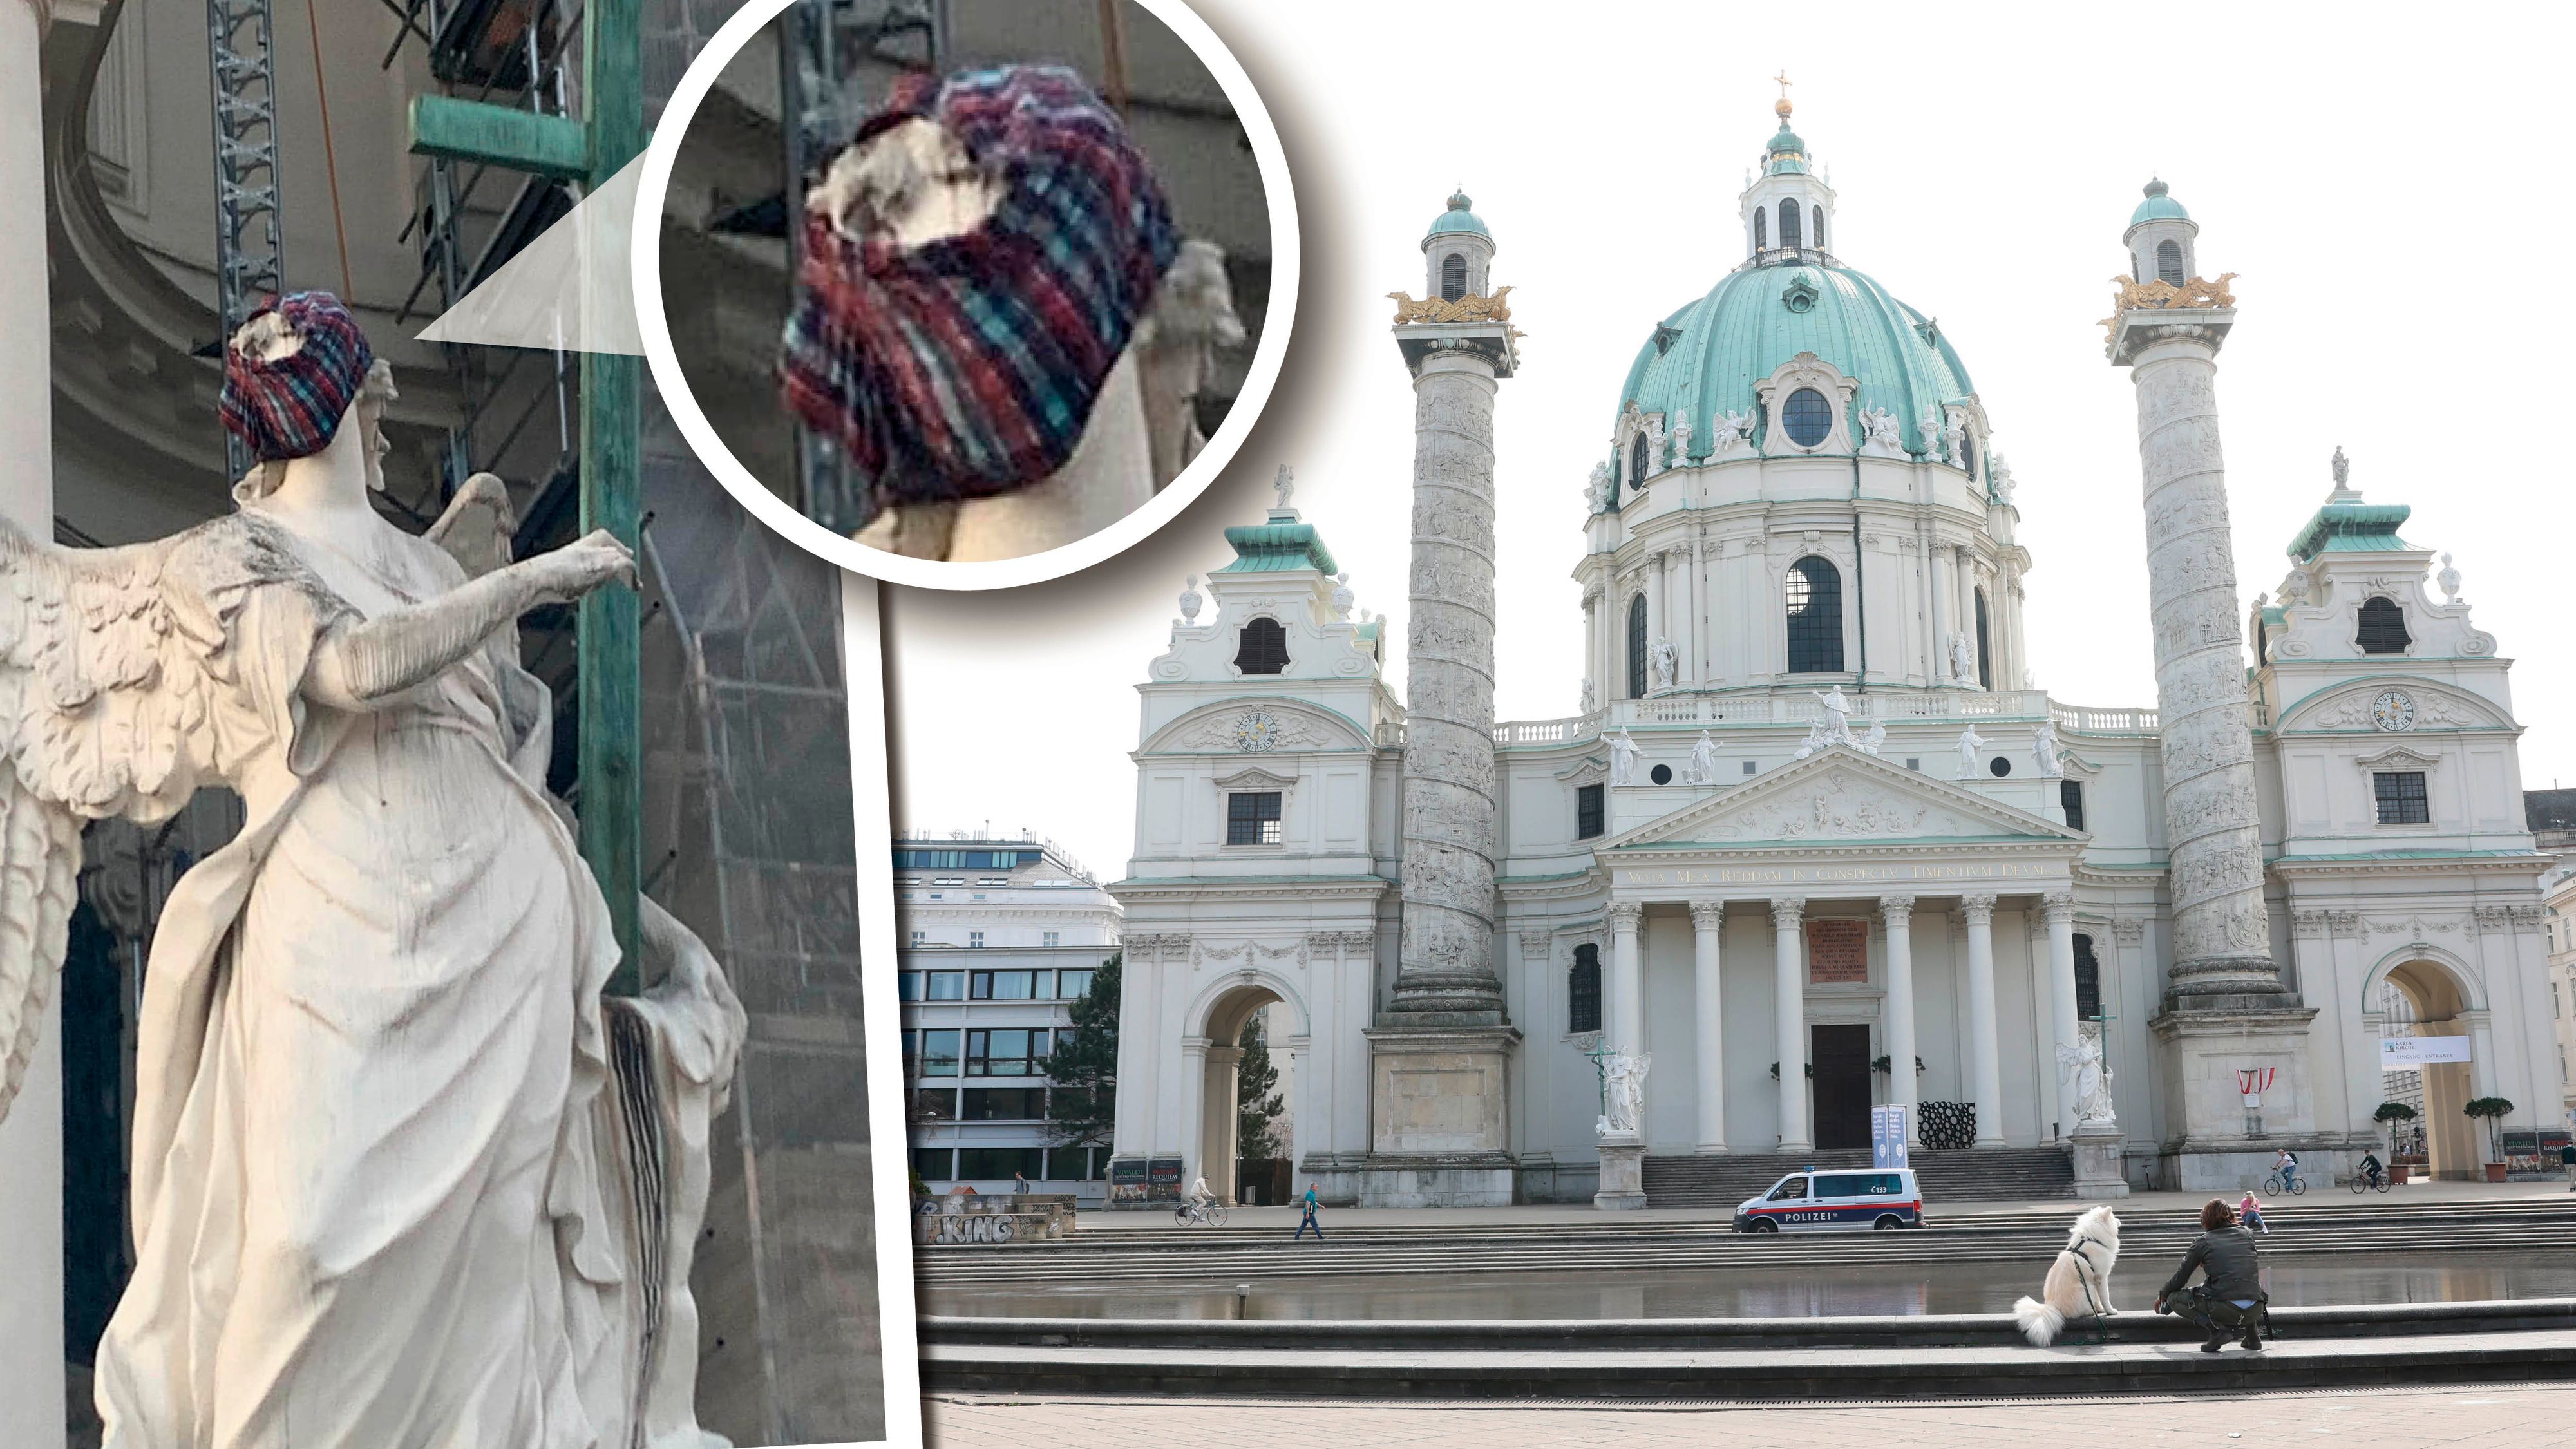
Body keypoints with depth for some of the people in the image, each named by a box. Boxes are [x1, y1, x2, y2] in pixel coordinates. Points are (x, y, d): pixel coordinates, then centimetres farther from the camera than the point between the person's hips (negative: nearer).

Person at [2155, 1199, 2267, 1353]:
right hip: (2255, 1310, 5)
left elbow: (2180, 1278, 12)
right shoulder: (2247, 1234, 15)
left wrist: (2162, 1296, 30)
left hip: (2227, 1309, -5)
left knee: (2174, 1299, 14)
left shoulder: (2203, 1242, 6)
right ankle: (2252, 1335, 20)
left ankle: (2217, 1328, -6)